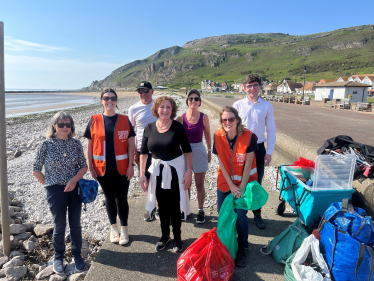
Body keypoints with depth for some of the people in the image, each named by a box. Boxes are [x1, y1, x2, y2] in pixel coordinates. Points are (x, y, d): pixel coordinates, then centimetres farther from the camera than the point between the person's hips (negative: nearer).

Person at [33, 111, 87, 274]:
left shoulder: (76, 144, -1)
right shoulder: (46, 145, -6)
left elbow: (84, 166, 2)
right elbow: (36, 170, 1)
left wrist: (74, 180, -13)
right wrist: (49, 184, 0)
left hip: (75, 188, 2)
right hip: (56, 191, -2)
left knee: (75, 224, 11)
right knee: (60, 226, 8)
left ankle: (77, 255, 31)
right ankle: (58, 257, 31)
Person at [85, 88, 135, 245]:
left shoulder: (124, 120, 0)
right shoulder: (94, 121, 2)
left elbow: (130, 144, 0)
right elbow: (89, 146, 4)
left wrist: (131, 165, -6)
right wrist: (90, 167, 0)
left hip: (121, 168, -1)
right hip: (102, 168, 1)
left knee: (121, 199, 1)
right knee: (109, 198, 14)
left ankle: (124, 229, 24)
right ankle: (113, 228, 33)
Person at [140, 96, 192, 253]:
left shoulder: (177, 127, -10)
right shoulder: (149, 128, -2)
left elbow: (187, 150, -6)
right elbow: (143, 152, 3)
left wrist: (189, 171, -11)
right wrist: (142, 174, 0)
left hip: (175, 170, -3)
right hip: (157, 171, 3)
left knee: (174, 206, 5)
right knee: (162, 205, 14)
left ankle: (177, 237, 25)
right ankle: (165, 235, 34)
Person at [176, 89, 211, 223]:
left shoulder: (204, 117, -4)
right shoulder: (181, 118, -5)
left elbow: (207, 135, 6)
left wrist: (209, 151, 7)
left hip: (199, 151, -1)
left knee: (199, 185, 8)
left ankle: (201, 211, 23)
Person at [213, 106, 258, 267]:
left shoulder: (248, 136, -18)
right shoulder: (218, 136, -12)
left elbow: (248, 165, -13)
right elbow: (221, 162, -7)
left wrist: (241, 187, -11)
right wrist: (231, 186, -8)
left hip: (244, 181, -2)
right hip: (225, 182, 3)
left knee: (240, 215, -6)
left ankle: (242, 249, 19)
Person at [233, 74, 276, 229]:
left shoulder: (267, 106, 0)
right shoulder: (238, 105, -2)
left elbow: (271, 130, 3)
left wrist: (269, 152, 0)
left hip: (259, 148, 1)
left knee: (257, 183, 12)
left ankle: (257, 214, 29)